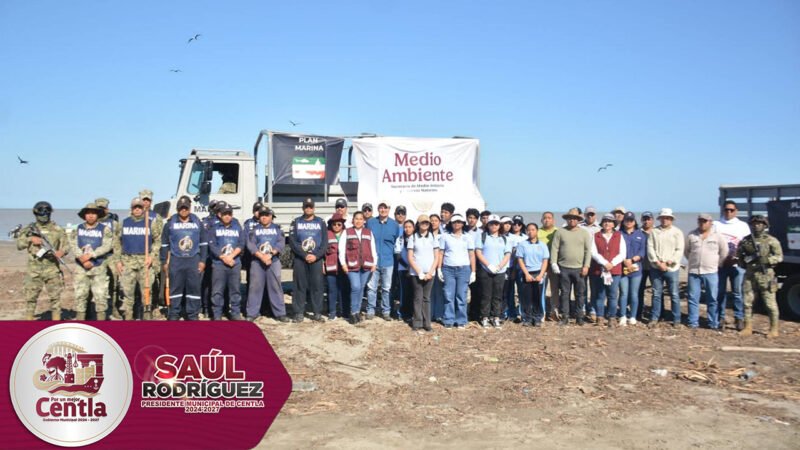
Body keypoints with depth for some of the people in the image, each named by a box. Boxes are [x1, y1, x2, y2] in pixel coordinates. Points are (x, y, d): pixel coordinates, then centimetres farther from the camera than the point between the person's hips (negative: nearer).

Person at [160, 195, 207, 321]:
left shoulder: (197, 222, 7)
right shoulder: (170, 223, 4)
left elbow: (203, 243, 10)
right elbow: (164, 243, 7)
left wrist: (202, 260, 4)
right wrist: (164, 262, 4)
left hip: (194, 260, 1)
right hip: (176, 260, -1)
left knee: (194, 287, 2)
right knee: (175, 288, 2)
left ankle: (193, 314, 10)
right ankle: (174, 314, 11)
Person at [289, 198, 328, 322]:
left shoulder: (320, 222, 10)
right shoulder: (296, 222, 8)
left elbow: (325, 242, 4)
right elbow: (292, 241, -2)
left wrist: (316, 256, -10)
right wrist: (305, 255, -11)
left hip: (317, 259, 0)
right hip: (300, 259, 0)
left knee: (317, 285, -2)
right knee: (300, 286, 0)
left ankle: (317, 313, 4)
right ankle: (299, 313, 4)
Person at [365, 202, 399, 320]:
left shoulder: (394, 224, 2)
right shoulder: (370, 222, 0)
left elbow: (397, 242, 13)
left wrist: (390, 252, 10)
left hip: (387, 261, 1)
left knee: (386, 288, 7)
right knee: (371, 287, 1)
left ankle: (386, 311, 16)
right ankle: (370, 310, 11)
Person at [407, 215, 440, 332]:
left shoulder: (433, 237, 8)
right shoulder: (413, 237, 3)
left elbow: (437, 257, 6)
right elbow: (410, 257, 0)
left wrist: (430, 272, -5)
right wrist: (419, 272, -8)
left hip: (430, 273, 1)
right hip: (416, 273, -1)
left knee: (426, 298, 4)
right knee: (418, 297, 0)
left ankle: (427, 323, 7)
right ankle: (417, 322, 5)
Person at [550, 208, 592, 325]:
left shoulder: (584, 233, 5)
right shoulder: (560, 232, 5)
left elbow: (588, 250, 1)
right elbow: (554, 249, 2)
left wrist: (586, 266, -7)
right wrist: (554, 263, -7)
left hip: (579, 269, 0)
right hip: (563, 268, 0)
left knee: (580, 294, 4)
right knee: (565, 293, 6)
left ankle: (579, 317, 13)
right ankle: (565, 317, 13)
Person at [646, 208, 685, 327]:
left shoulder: (677, 232, 2)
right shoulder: (654, 231, 7)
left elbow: (679, 250, -4)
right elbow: (650, 248, 0)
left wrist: (668, 262, -13)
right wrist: (658, 263, -10)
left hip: (672, 268, -2)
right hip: (656, 268, 2)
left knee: (674, 295, 2)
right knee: (656, 294, 7)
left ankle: (676, 319, 11)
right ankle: (654, 318, 14)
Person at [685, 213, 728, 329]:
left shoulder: (717, 236, -1)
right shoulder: (691, 235, 4)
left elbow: (724, 251, 6)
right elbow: (686, 251, 15)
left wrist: (717, 264, 6)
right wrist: (693, 261, 10)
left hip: (711, 272, -1)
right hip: (694, 272, 1)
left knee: (712, 299, 3)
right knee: (693, 298, 3)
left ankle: (713, 323, 12)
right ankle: (693, 322, 11)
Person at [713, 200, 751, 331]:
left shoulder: (743, 226, 10)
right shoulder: (716, 224, 10)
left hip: (737, 264, 0)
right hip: (719, 263, 0)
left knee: (738, 292, -1)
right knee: (720, 292, 3)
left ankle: (739, 318, 5)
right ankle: (720, 317, 10)